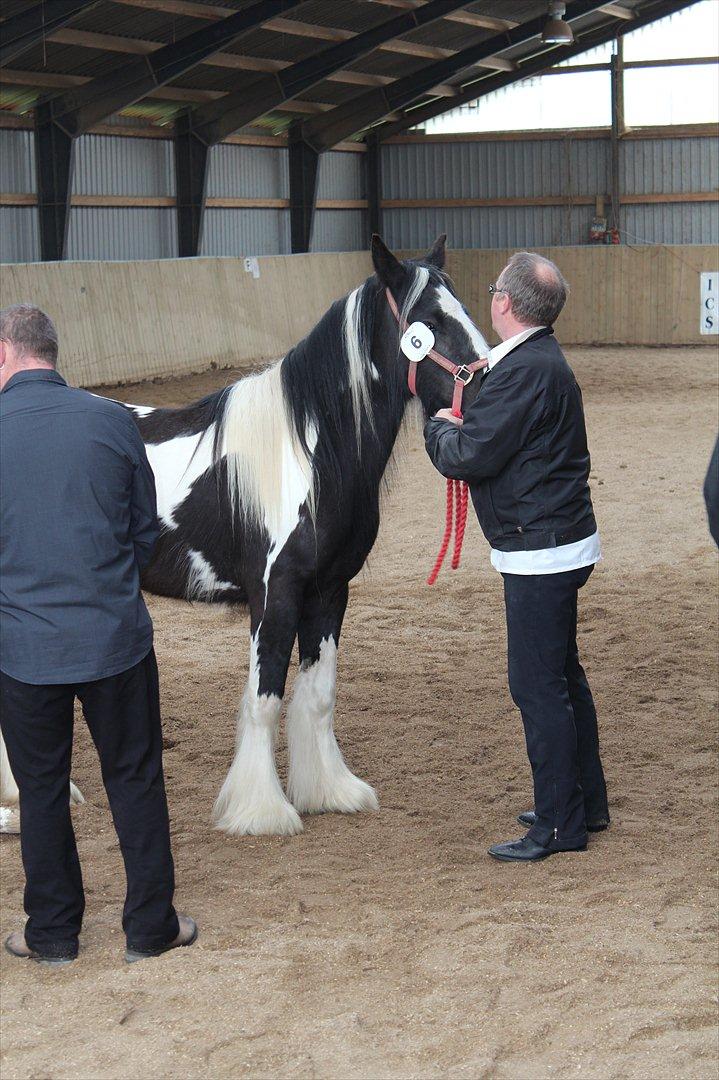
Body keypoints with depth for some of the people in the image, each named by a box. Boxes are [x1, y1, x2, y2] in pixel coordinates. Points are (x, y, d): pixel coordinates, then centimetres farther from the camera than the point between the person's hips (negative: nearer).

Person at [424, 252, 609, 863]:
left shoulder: (524, 371, -21)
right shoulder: (546, 362, 13)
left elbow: (466, 458, -22)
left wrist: (440, 427, -2)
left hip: (540, 552, -11)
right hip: (564, 542, 11)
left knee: (538, 687, -4)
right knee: (563, 677, 20)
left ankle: (560, 824, 3)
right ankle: (586, 802, 31)